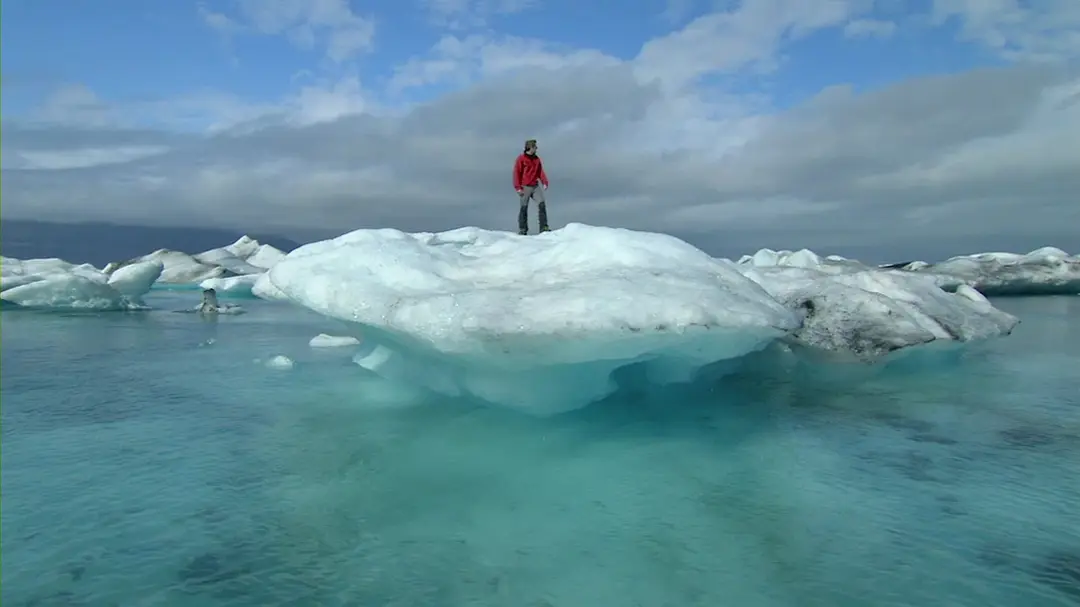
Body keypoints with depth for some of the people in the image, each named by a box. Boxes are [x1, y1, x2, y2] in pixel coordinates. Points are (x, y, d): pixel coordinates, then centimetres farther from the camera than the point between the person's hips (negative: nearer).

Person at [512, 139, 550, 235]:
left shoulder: (537, 159, 12)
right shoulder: (521, 159, -4)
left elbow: (540, 172, 12)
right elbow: (516, 173, -7)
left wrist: (545, 182, -3)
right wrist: (518, 187, -14)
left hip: (535, 186, 4)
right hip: (525, 187, -4)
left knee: (542, 204, -9)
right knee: (524, 208, 0)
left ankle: (544, 227, -8)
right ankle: (522, 230, 8)